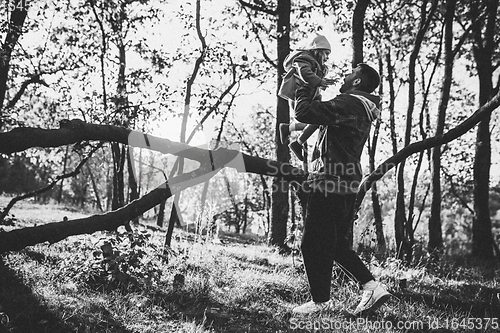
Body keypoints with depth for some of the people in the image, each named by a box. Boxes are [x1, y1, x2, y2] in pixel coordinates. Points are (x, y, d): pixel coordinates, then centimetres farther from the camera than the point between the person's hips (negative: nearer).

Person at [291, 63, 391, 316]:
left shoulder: (348, 103, -15)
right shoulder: (363, 109, 17)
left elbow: (304, 113, -20)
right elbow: (323, 114, 29)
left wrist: (304, 88, -3)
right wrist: (312, 90, 21)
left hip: (328, 185, -10)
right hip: (346, 185, 10)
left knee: (314, 245, 1)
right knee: (335, 244, 18)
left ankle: (320, 301, 11)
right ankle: (372, 287, 12)